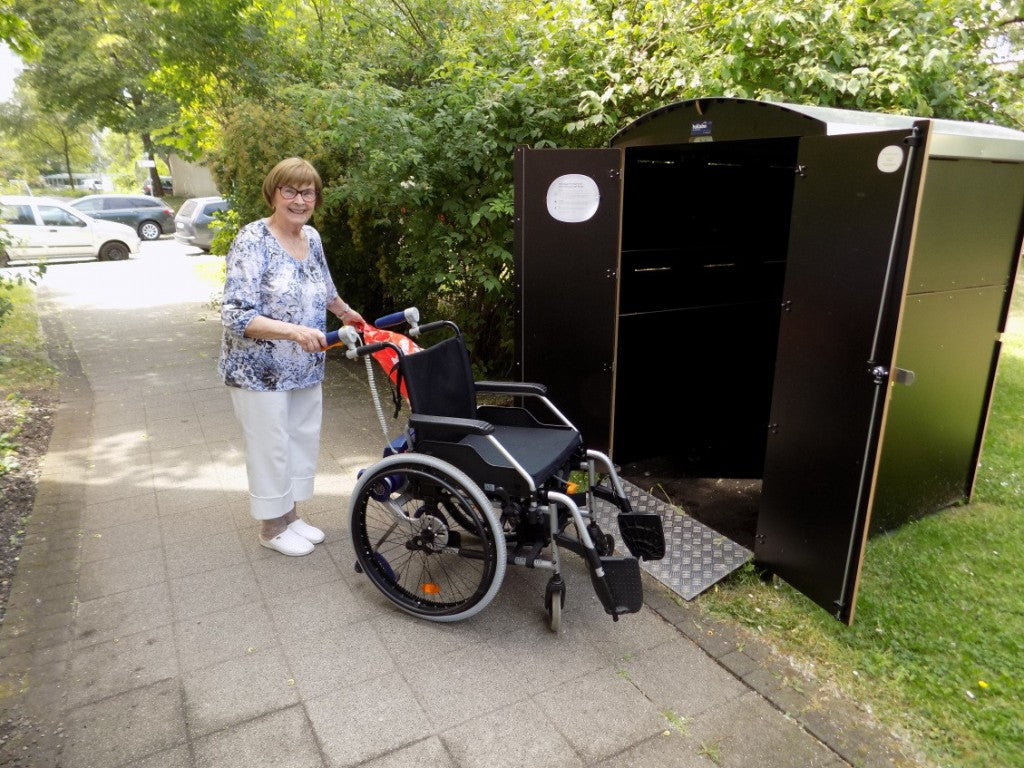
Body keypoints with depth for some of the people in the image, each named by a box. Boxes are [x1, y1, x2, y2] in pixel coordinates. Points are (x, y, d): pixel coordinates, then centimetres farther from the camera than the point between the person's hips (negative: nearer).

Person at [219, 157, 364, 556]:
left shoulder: (311, 237, 4)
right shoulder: (252, 240, -18)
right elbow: (237, 316, -25)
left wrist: (346, 313, 36)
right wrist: (294, 331, -36)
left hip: (304, 368, 7)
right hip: (260, 370, -7)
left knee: (304, 440, 15)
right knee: (271, 448, 5)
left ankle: (290, 513, 35)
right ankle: (272, 527, 25)